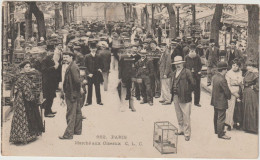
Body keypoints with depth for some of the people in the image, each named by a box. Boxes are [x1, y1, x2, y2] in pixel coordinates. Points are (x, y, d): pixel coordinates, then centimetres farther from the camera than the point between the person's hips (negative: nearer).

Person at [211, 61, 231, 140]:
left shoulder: (214, 77, -1)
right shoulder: (222, 80, -28)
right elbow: (227, 91, -21)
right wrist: (229, 97, 0)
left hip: (215, 100, 9)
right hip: (221, 102, -9)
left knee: (216, 116, 22)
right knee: (221, 118, 3)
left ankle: (217, 130, 37)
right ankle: (221, 134, 12)